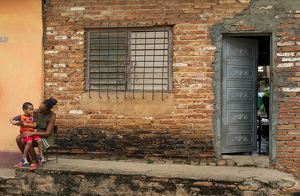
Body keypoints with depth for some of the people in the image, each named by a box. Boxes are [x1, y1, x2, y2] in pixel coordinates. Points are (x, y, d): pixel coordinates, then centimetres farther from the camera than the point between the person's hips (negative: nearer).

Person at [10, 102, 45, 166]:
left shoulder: (32, 116, 4)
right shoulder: (21, 116, -2)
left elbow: (34, 125, -3)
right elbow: (11, 119, 4)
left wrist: (26, 124, -14)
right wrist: (13, 122, -19)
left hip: (32, 131, 4)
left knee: (39, 141, -19)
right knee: (29, 142, -29)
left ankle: (41, 156, -5)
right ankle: (24, 157, -12)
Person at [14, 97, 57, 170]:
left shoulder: (52, 116, -23)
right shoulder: (36, 112, -5)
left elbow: (48, 133, -26)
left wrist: (32, 133, -32)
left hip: (47, 139, -7)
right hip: (38, 137, 7)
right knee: (18, 138, -12)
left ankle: (35, 161, -9)